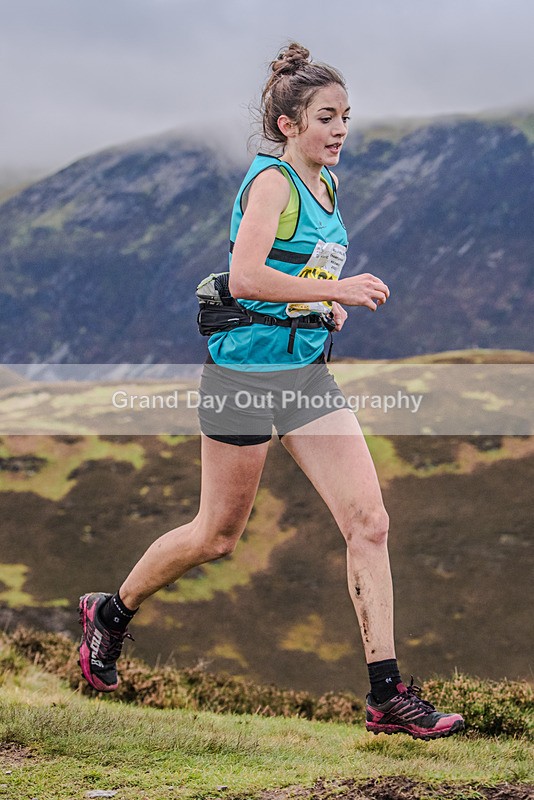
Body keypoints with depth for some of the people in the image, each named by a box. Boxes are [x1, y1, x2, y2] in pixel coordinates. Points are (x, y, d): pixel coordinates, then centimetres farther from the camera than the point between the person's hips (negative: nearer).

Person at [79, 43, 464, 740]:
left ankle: (388, 696, -5)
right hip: (248, 370, -7)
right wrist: (337, 289, -25)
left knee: (369, 522, -5)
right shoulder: (271, 180, -12)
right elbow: (245, 276, -26)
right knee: (218, 535, 6)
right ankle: (110, 612, 32)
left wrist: (329, 308, 11)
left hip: (307, 370, 8)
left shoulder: (326, 184, 13)